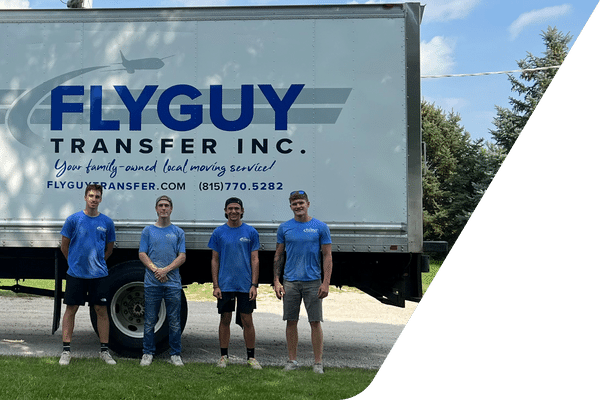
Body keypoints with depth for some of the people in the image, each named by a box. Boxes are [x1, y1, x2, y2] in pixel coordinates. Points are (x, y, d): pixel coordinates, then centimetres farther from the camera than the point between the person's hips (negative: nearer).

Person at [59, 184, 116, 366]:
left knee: (102, 310, 4)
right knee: (71, 309, 3)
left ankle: (104, 350, 13)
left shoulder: (107, 222, 3)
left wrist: (97, 262, 12)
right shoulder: (73, 219, -2)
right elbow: (64, 246, 6)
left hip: (99, 274, 1)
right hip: (76, 273, -1)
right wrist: (76, 262, 11)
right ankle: (66, 350, 10)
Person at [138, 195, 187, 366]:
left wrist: (166, 269, -12)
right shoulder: (148, 230, 10)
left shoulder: (178, 232, 9)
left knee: (175, 321, 3)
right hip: (152, 283, 0)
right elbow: (142, 254, 4)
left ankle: (176, 354, 13)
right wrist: (155, 269, -12)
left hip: (173, 283, 0)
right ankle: (147, 353, 16)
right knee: (150, 321, 5)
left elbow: (182, 257, 3)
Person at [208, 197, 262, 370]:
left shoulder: (251, 232, 2)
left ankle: (251, 357, 14)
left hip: (246, 285, -1)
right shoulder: (219, 232, 3)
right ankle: (224, 356, 19)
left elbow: (254, 260, 2)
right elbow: (215, 260, 5)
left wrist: (254, 285, -6)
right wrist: (215, 286, -2)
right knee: (225, 320, 7)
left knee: (247, 320, 4)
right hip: (225, 284, 1)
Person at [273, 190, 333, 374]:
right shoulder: (284, 228, 5)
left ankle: (318, 362, 9)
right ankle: (292, 360, 18)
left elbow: (327, 256, -1)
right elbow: (278, 256, 9)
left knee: (315, 322, 0)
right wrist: (276, 281, 0)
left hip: (313, 282, -2)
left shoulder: (320, 227, 0)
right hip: (290, 282, 2)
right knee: (291, 321, 7)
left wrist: (326, 283, -9)